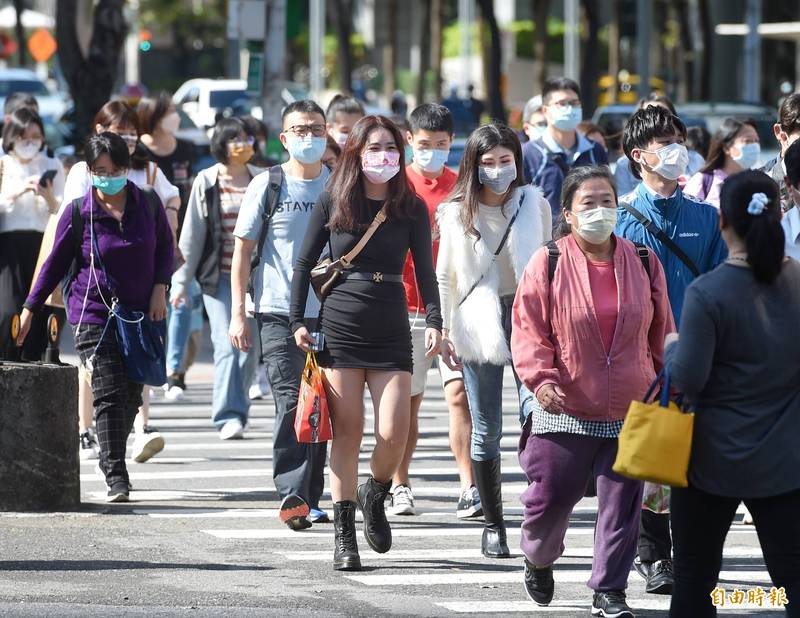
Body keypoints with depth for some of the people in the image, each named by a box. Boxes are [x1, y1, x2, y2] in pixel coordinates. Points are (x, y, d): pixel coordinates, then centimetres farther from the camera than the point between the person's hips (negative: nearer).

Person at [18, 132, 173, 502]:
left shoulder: (147, 205, 1)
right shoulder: (78, 213, -5)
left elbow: (165, 246, 15)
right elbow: (56, 263, 5)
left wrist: (159, 289, 2)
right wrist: (30, 309, 7)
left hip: (141, 316, 3)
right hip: (93, 316, -3)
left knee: (131, 396, 6)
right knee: (110, 395, -12)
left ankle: (111, 460, 25)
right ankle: (116, 477, -15)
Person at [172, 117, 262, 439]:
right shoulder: (207, 182, 2)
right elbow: (192, 233, 4)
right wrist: (182, 280, 1)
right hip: (219, 276, -2)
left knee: (249, 346, 4)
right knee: (227, 345, -13)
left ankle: (238, 412, 17)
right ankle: (228, 416, -17)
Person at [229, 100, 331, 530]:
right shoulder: (267, 186, 1)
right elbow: (242, 249, 4)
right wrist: (238, 312, -2)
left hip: (330, 314, 3)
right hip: (278, 313, -3)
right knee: (291, 403, -14)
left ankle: (311, 498, 17)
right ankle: (291, 496, -20)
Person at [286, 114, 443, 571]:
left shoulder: (412, 209, 5)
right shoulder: (332, 203, 2)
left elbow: (425, 271, 4)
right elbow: (306, 264, 7)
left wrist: (434, 321, -11)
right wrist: (298, 321, 0)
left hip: (391, 331, 1)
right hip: (340, 328, -1)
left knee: (394, 433, -9)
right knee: (348, 431, -2)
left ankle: (375, 496, 23)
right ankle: (344, 536, 4)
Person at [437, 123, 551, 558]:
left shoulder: (535, 205, 6)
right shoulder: (456, 213, 4)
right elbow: (444, 278, 9)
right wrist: (445, 332, 5)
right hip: (479, 326, 0)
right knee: (486, 430, 2)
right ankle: (492, 526, 11)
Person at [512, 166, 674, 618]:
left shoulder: (643, 264, 4)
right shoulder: (548, 264, -5)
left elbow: (662, 333, 12)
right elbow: (528, 330, -6)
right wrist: (540, 377, -22)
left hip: (629, 411, 2)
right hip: (564, 410, -2)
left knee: (622, 502, 0)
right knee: (551, 496, 4)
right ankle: (538, 559, 36)